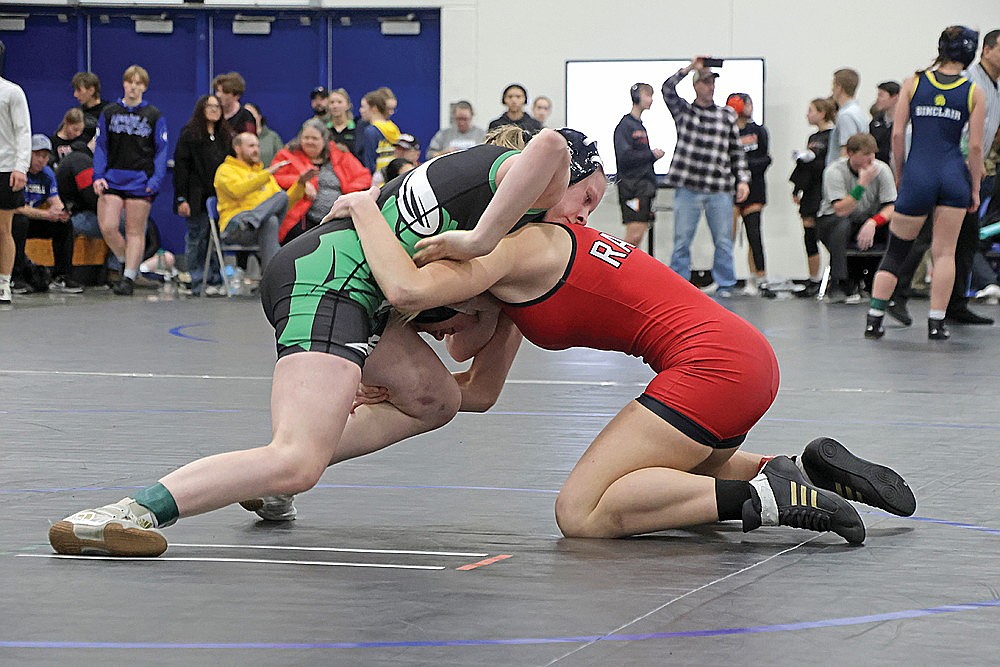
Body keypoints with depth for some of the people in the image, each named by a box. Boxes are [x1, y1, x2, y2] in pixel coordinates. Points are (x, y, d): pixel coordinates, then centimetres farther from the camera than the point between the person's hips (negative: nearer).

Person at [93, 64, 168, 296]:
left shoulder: (154, 116, 4)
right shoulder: (109, 113, 8)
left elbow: (161, 151, 3)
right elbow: (101, 146, 8)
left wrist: (156, 181, -9)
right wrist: (98, 176, -5)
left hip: (140, 181, -2)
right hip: (112, 179, 2)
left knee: (135, 231, 1)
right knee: (107, 227, -8)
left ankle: (129, 277, 8)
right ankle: (126, 262, 17)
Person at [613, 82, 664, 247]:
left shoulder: (640, 126, 17)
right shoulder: (625, 125, -9)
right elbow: (624, 157, -18)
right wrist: (652, 155, -12)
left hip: (645, 186, 9)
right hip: (631, 186, -9)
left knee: (639, 235, 6)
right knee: (634, 235, -13)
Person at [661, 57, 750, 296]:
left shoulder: (727, 115, 11)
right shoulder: (683, 111, 8)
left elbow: (737, 151, 12)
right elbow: (668, 89, -9)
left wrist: (743, 179, 4)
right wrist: (690, 68, -12)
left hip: (720, 189, 1)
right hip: (687, 187, -1)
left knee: (723, 240, 2)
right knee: (682, 240, 2)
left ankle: (725, 285, 12)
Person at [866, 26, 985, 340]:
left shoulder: (913, 83, 3)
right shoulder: (974, 93, 2)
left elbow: (897, 133, 0)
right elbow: (975, 145, 0)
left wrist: (900, 172, 12)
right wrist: (975, 187, 9)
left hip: (917, 175, 0)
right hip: (953, 176, 0)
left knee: (896, 250, 9)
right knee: (944, 253, 7)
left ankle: (874, 318, 4)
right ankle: (936, 323, 4)